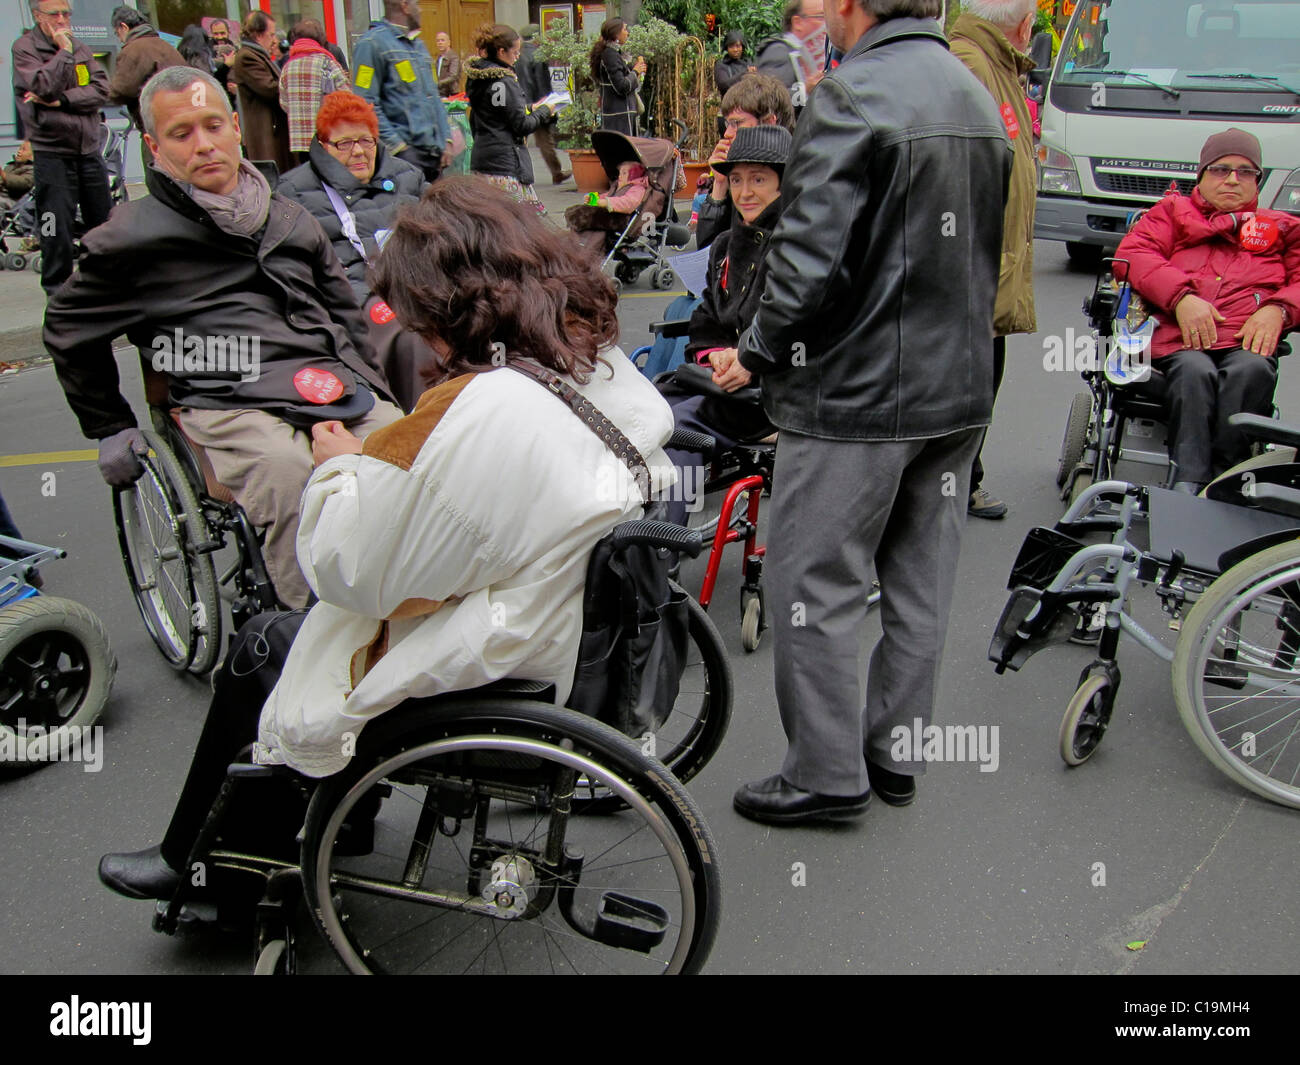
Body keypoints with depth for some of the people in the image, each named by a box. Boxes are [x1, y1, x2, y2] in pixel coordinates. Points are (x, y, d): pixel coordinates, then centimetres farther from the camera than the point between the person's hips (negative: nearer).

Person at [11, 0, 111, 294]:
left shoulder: (80, 47, 11)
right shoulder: (24, 47, -3)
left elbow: (101, 89, -2)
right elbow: (44, 86, -18)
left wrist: (62, 100, -13)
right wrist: (64, 51, -10)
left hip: (90, 149, 5)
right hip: (52, 152, -5)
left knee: (103, 220, 11)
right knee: (57, 226, -4)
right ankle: (57, 288, 8)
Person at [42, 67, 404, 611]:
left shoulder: (292, 220, 25)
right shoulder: (137, 234, 12)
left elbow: (346, 314, 33)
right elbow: (68, 326, 23)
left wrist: (363, 385, 21)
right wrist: (109, 427, 24)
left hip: (334, 382, 4)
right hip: (229, 400, -3)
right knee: (288, 475, -38)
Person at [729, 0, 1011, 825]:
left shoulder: (853, 93, -14)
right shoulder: (978, 97, 13)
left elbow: (812, 254, -20)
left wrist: (759, 353, -7)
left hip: (858, 392, -8)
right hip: (961, 387, 9)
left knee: (814, 584, 3)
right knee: (921, 582, 15)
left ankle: (828, 773, 12)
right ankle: (896, 756, 28)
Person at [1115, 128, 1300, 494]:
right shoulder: (1173, 211, 28)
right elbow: (1131, 255, 8)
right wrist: (1181, 296, -8)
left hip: (1245, 341, 1)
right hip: (1178, 338, -1)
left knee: (1252, 370, -35)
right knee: (1195, 372, -36)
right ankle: (1186, 488, -48)